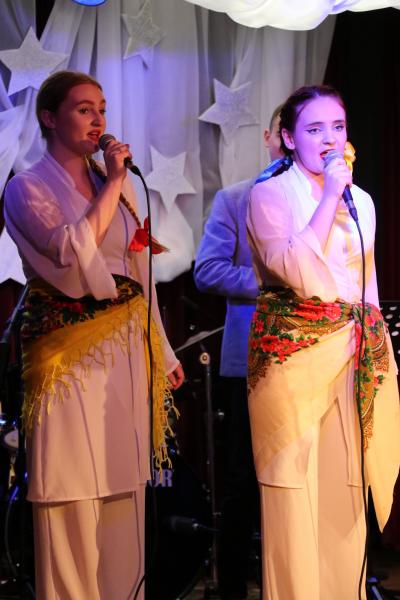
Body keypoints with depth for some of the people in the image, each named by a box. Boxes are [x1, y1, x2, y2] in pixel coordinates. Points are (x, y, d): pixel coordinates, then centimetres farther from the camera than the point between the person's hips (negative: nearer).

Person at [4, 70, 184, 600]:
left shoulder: (118, 184, 14)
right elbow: (72, 251, -20)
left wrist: (163, 351, 16)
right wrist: (113, 185, -13)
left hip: (127, 352, 5)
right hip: (71, 355, -5)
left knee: (124, 490, 7)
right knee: (73, 501, -3)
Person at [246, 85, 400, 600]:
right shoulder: (269, 196, -2)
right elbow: (296, 272, -18)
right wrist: (329, 197, -15)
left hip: (353, 361, 5)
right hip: (292, 357, -5)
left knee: (346, 492, 6)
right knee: (294, 494, -2)